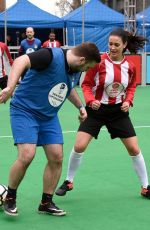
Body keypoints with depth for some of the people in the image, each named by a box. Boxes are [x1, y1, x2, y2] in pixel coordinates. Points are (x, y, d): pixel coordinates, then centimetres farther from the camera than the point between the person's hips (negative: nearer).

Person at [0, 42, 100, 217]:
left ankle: (46, 203, 15)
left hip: (49, 116, 8)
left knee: (56, 157, -1)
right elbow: (21, 61, -35)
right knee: (26, 155, -20)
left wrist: (80, 106, 22)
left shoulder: (76, 70, 4)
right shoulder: (52, 56, -23)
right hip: (25, 109, -8)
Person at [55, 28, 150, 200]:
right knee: (79, 146, -9)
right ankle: (68, 182, 14)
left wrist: (128, 101, -7)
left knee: (134, 149, 3)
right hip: (96, 110, -2)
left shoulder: (130, 66, -6)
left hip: (119, 111, 2)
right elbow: (86, 84, -7)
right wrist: (91, 100, -23)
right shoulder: (99, 62, -15)